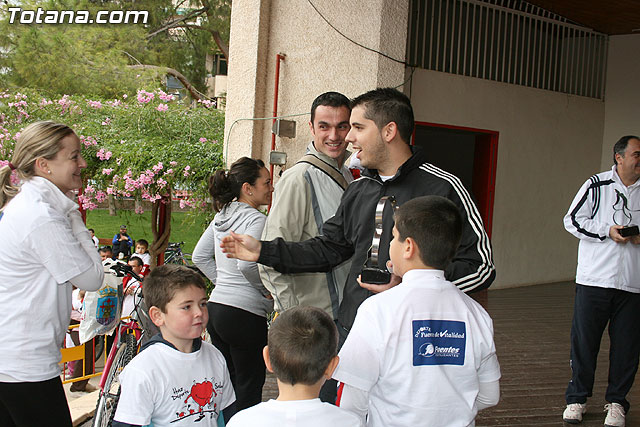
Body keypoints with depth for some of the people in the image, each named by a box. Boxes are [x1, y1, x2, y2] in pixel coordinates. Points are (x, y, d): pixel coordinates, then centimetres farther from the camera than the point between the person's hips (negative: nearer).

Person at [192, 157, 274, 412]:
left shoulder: (221, 217, 12)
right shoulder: (255, 219, -14)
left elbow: (199, 257, 17)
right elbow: (247, 264, -25)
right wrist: (268, 290, -11)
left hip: (217, 305, 9)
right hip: (245, 312, -9)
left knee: (226, 384, 18)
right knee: (249, 388, 1)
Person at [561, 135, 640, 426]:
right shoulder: (596, 186, 0)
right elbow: (572, 220, -1)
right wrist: (608, 231, -12)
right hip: (594, 279, -2)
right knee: (584, 340, 4)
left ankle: (616, 402, 19)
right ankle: (577, 398, 19)